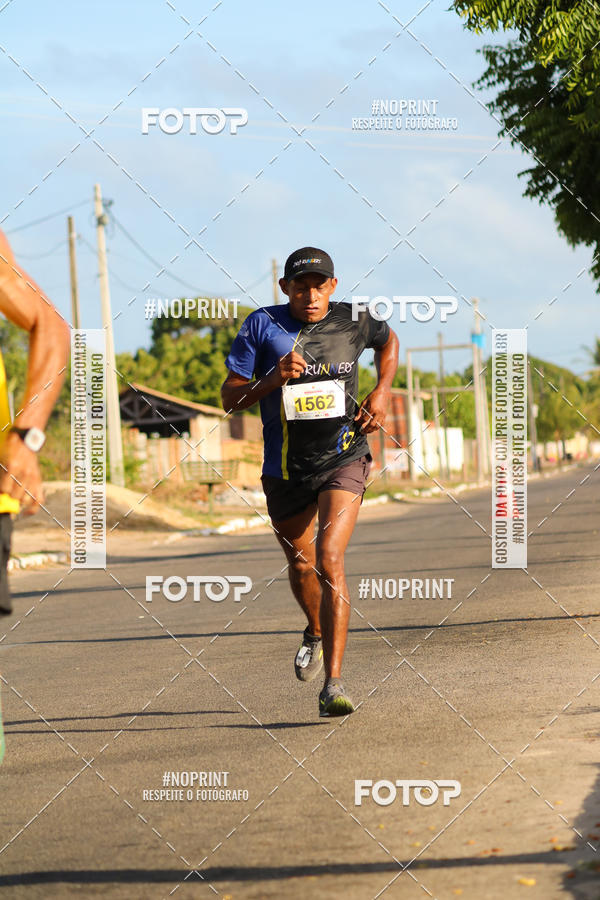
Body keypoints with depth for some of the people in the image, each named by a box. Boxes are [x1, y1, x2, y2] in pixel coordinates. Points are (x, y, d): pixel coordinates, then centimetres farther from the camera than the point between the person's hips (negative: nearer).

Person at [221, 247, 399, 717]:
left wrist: (381, 393, 6)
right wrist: (273, 379, -23)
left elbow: (388, 340, 22)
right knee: (301, 564, 18)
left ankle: (333, 684, -22)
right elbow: (230, 398, -5)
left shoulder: (353, 321, -3)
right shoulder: (262, 325, -6)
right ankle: (316, 632, 52)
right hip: (285, 469, 2)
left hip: (343, 459, -2)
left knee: (330, 561, -20)